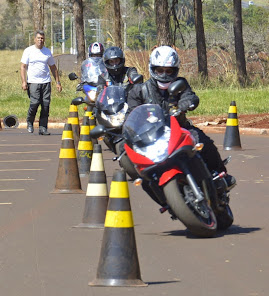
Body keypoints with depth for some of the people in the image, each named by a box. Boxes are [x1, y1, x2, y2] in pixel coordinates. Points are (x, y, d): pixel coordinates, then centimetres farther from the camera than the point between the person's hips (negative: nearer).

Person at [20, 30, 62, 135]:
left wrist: (57, 82, 16)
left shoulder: (47, 52, 14)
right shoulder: (28, 51, 4)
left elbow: (53, 67, 22)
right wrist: (23, 81, -10)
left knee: (46, 105, -5)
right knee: (35, 103, -16)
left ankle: (43, 128, 1)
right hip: (33, 82, -3)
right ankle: (29, 122, 9)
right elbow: (23, 67, 1)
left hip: (46, 82, 3)